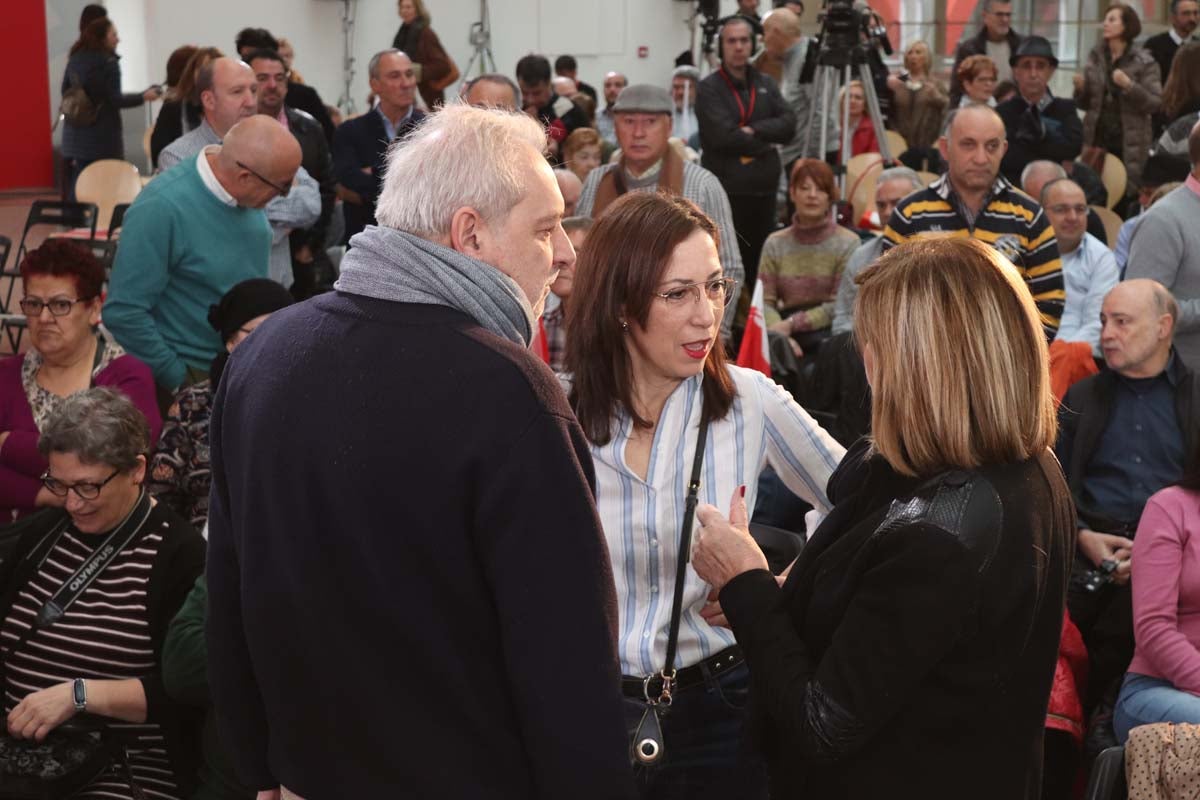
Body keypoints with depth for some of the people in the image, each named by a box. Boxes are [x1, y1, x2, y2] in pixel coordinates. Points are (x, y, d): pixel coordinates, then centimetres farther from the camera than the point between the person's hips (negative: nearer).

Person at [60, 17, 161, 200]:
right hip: (103, 136, -6)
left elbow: (65, 90, 17)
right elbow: (115, 100, -14)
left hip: (77, 134, 6)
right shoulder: (108, 62, -12)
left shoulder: (75, 59, 8)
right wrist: (144, 96, -7)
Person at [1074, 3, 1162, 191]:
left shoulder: (1143, 61, -2)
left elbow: (1155, 103, -8)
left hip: (1130, 144, -3)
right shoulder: (1095, 57, 9)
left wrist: (1129, 86, -20)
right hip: (1097, 139, 3)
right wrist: (1080, 88, -7)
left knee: (1126, 192, -6)